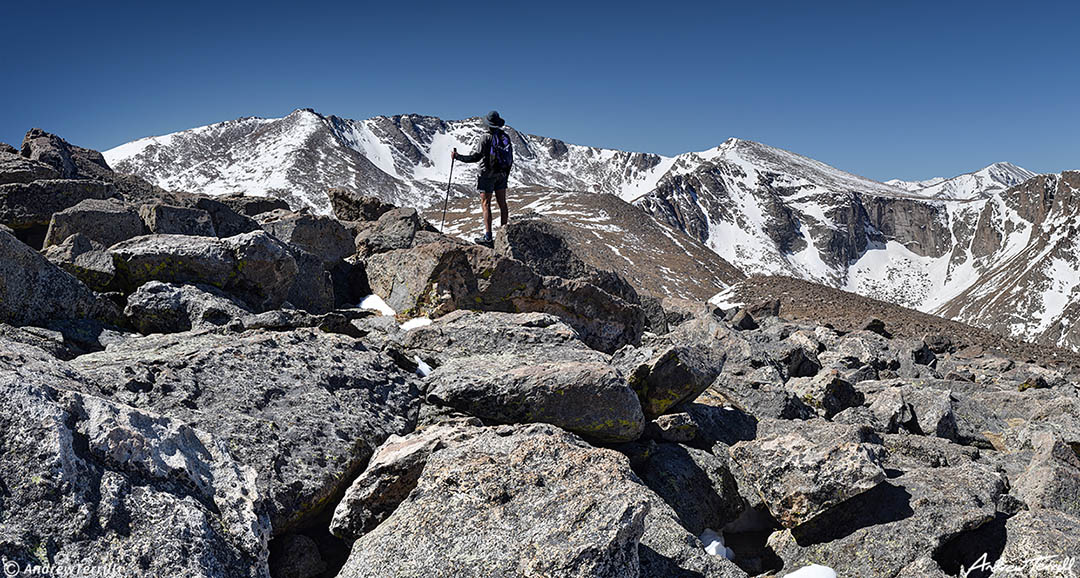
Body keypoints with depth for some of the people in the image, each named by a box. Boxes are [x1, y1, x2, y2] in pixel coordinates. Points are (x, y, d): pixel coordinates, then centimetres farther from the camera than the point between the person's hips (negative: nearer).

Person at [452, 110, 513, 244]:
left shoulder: (487, 137, -14)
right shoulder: (505, 137, 6)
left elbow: (476, 157, -18)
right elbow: (511, 158, 10)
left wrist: (457, 157, -10)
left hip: (488, 174, -6)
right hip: (502, 175, 6)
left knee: (485, 204, -5)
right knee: (502, 203, 11)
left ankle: (488, 236, -10)